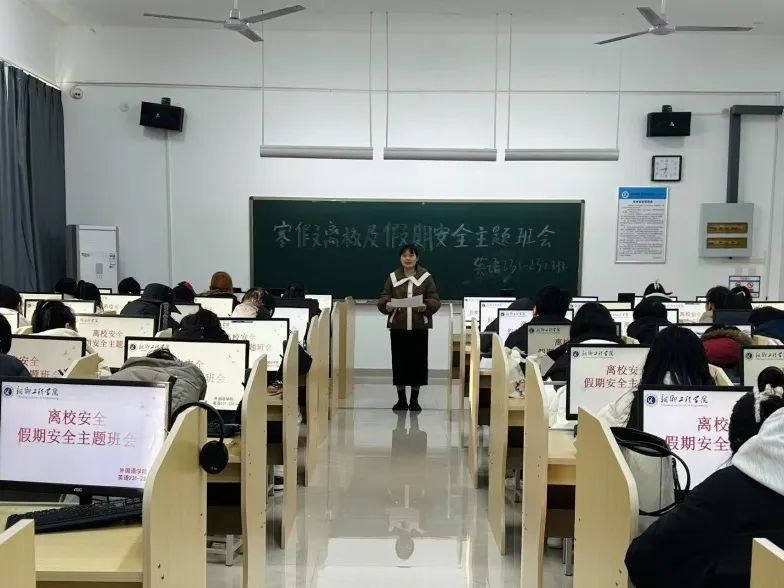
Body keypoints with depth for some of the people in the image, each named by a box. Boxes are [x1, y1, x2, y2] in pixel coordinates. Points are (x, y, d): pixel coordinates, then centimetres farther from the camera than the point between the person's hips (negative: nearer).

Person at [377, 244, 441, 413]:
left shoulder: (426, 277, 2)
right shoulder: (393, 277, 7)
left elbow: (435, 300, -1)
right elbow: (383, 298, 5)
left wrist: (426, 306, -22)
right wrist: (386, 304, -18)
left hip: (419, 327, -1)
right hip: (398, 326, 1)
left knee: (417, 361, 2)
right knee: (399, 361, 3)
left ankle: (414, 400, 14)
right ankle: (401, 400, 15)